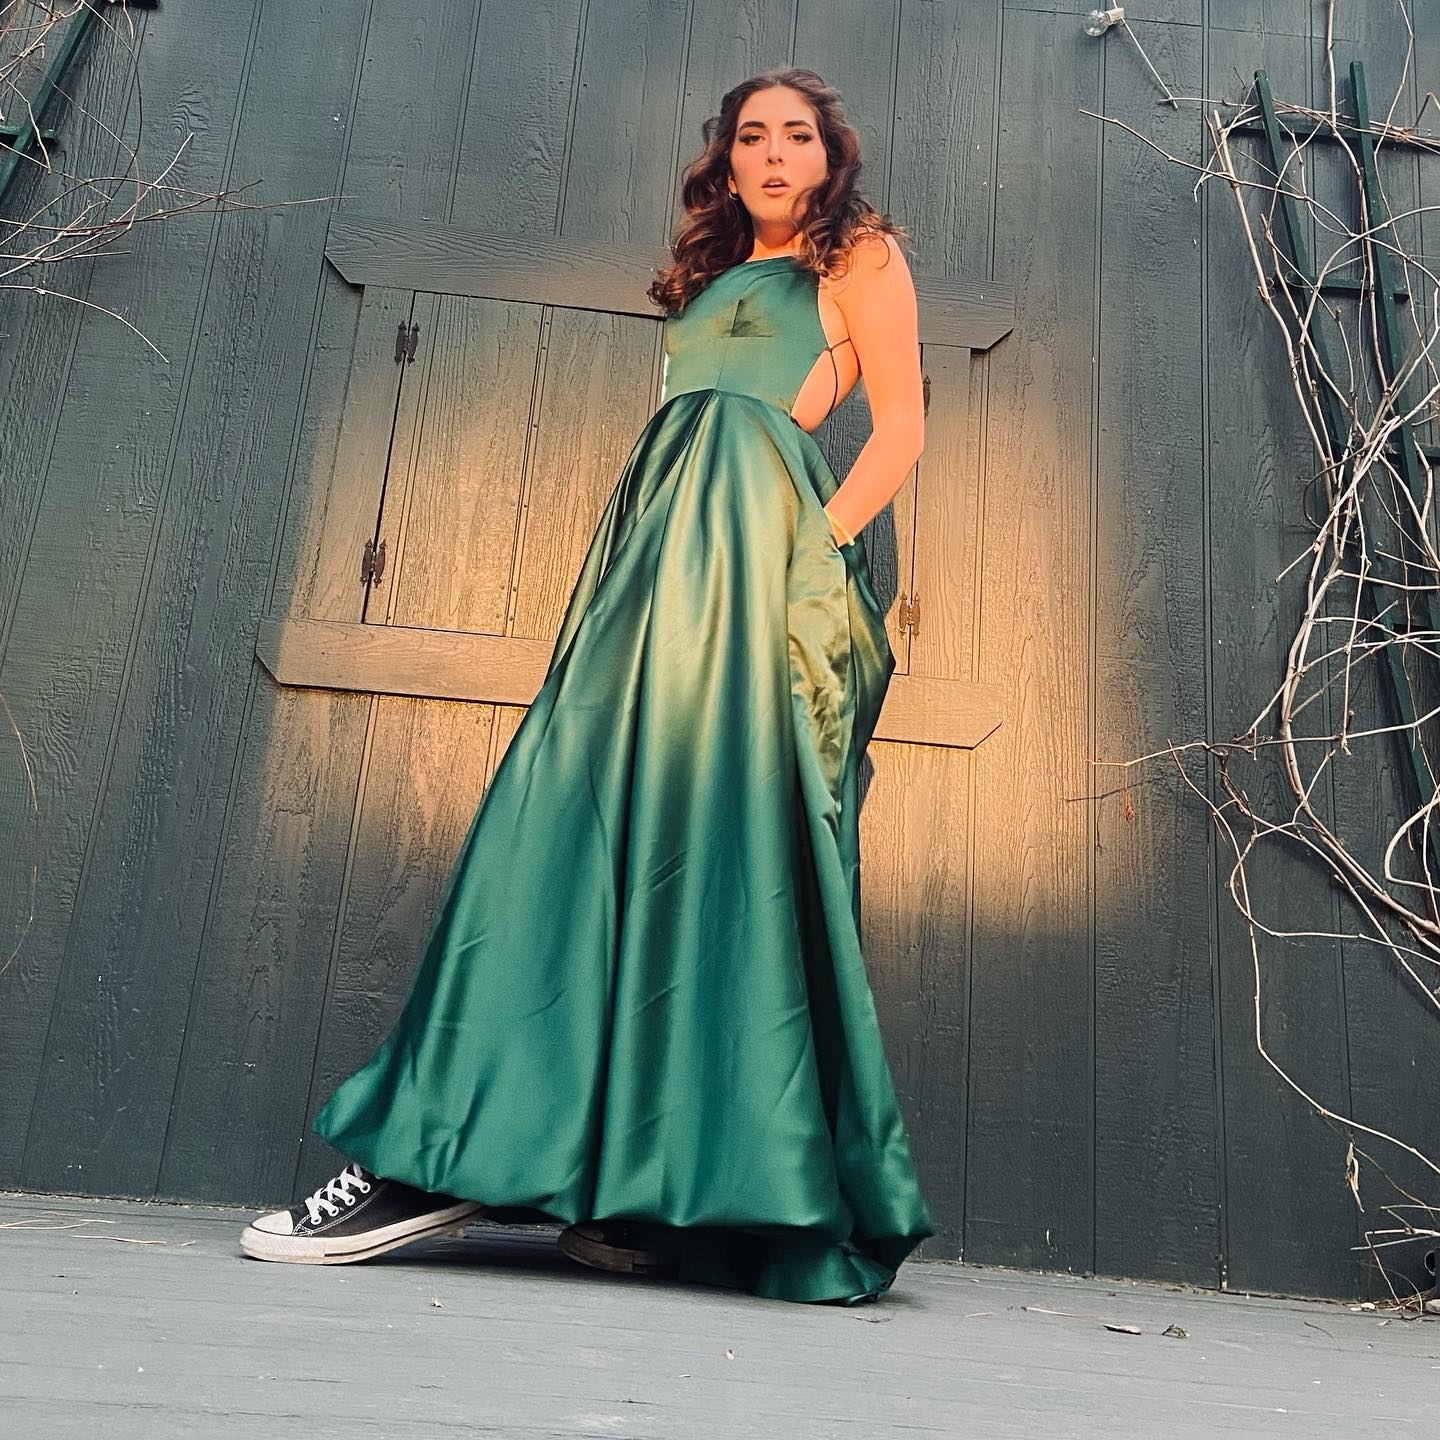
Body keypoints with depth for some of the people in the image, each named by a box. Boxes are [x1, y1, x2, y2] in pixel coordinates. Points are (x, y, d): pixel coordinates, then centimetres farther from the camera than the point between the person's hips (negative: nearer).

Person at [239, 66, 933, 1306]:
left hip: (756, 530, -6)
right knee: (600, 816, -5)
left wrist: (820, 540, -12)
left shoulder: (859, 256, 15)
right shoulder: (714, 276, 32)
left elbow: (902, 428, 4)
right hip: (666, 535, 6)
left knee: (707, 825, -17)